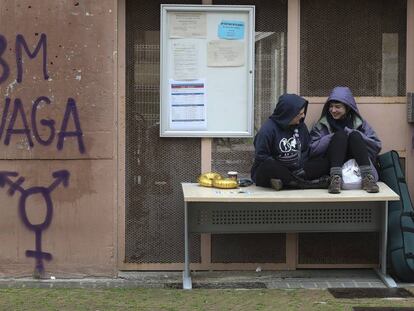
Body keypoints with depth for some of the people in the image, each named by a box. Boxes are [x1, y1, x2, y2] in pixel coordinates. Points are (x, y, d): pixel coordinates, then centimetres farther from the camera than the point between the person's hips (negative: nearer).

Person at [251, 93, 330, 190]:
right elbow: (261, 157, -13)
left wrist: (300, 166, -6)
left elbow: (306, 150, 12)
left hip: (296, 171, 5)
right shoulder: (268, 129, -10)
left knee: (324, 164, -13)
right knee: (268, 166, -40)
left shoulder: (301, 126, 9)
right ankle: (304, 183, -32)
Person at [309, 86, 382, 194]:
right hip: (335, 166, -1)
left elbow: (377, 145, 1)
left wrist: (351, 133, -7)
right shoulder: (322, 125, 15)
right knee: (340, 135, -22)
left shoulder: (359, 123, 16)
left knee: (354, 135, -21)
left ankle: (367, 177, -39)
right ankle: (335, 178, -43)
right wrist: (333, 137, -9)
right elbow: (312, 149, -1)